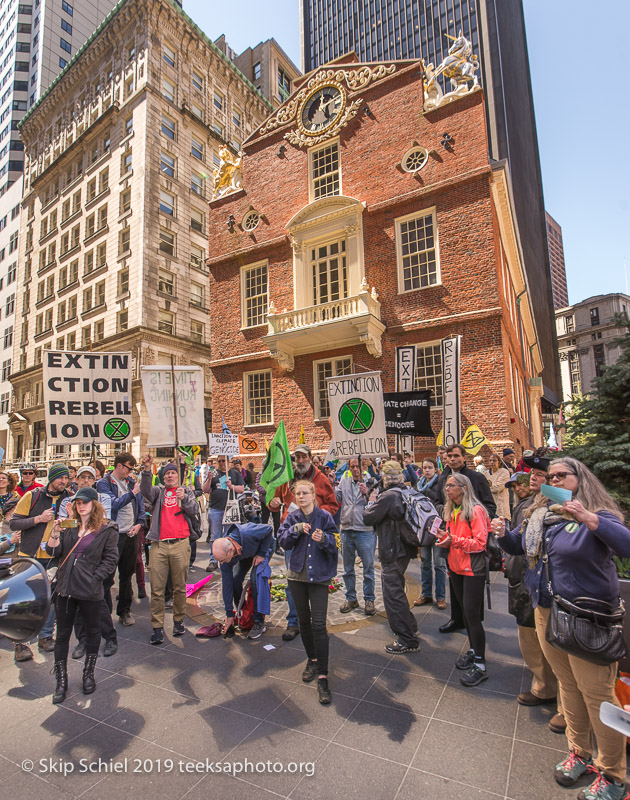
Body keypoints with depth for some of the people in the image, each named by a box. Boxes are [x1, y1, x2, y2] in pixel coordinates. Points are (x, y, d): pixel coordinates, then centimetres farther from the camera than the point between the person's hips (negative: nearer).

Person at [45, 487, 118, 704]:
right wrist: (56, 532, -12)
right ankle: (61, 680, 24)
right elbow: (53, 552, 2)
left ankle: (89, 673, 32)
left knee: (92, 630, 13)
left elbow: (110, 558, -6)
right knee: (62, 633, 10)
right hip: (65, 588, 4)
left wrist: (95, 577, -13)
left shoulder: (107, 529, -6)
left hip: (90, 590, -3)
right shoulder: (69, 526, 8)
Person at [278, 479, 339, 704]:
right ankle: (312, 659, 38)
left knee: (319, 624, -7)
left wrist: (323, 539, -32)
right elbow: (283, 542, -7)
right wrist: (296, 529, -23)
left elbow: (333, 545, -11)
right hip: (297, 575, 3)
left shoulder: (324, 517, -7)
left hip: (319, 575, -3)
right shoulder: (292, 518, 2)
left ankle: (322, 676, 2)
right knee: (304, 621, 16)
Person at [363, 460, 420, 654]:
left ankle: (407, 641, 9)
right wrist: (376, 502, 10)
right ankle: (410, 629, 38)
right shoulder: (405, 493, 4)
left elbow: (368, 518, -18)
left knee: (393, 594, 1)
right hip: (404, 549, 10)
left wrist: (371, 501, -2)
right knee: (396, 591, 25)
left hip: (392, 552, -10)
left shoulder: (388, 496, -23)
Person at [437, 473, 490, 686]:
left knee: (472, 613, -5)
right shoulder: (451, 511, 9)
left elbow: (480, 542, -19)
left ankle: (480, 665, 6)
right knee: (465, 611, 16)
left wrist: (454, 540, -28)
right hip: (456, 567, 7)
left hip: (473, 568, -7)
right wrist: (444, 540, -1)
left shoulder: (475, 510, -15)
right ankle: (473, 650, 32)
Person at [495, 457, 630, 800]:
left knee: (596, 692, 3)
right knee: (567, 685, 19)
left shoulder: (598, 516, -11)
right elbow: (518, 546, 18)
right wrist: (503, 533, -2)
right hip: (547, 612, 6)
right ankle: (579, 752, 36)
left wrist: (589, 520, -40)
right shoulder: (539, 516, 6)